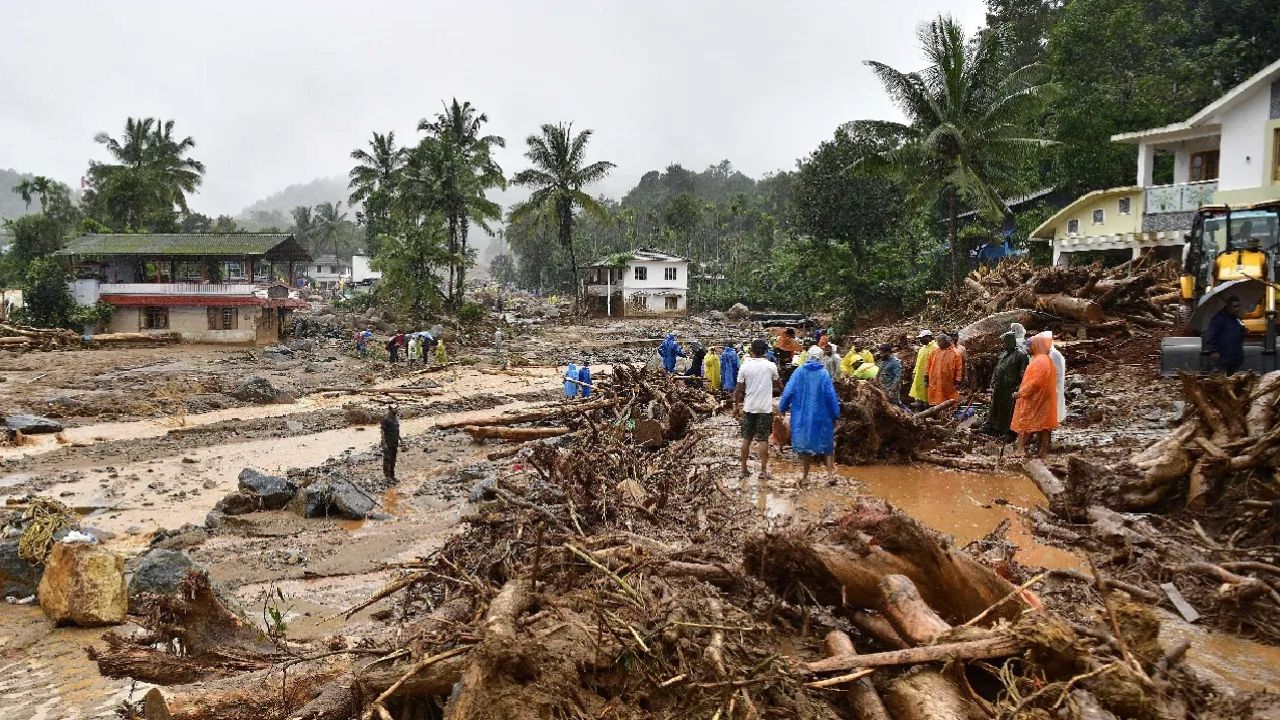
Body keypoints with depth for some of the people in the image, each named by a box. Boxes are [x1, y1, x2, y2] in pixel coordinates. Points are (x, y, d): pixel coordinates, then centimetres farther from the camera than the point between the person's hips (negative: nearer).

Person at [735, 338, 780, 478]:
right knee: (763, 439, 3)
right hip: (765, 408, -1)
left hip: (748, 408, 1)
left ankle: (744, 469, 15)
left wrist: (736, 406, 8)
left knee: (746, 439, 9)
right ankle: (763, 470, 4)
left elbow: (738, 389, -3)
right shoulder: (771, 366, -6)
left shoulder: (745, 366, -5)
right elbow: (776, 384, 9)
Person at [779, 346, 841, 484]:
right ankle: (831, 473, 13)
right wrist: (835, 414, 1)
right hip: (821, 415, -1)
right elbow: (831, 396, -9)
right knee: (827, 444, 13)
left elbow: (788, 391, -5)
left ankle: (803, 474, 16)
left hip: (801, 415, 2)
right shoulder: (824, 373, -10)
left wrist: (782, 408, 8)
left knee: (803, 443, 13)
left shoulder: (799, 371, -6)